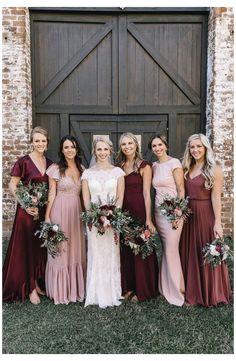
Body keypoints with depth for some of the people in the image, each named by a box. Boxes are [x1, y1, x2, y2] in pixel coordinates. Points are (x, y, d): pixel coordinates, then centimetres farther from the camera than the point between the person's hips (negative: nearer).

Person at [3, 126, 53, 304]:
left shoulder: (50, 163, 8)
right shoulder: (24, 161, -7)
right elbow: (12, 186, -7)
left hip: (45, 211, 5)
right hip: (28, 210, -5)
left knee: (41, 247, 12)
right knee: (27, 247, 2)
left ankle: (38, 282, 28)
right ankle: (30, 288, 15)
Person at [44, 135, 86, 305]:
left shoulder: (82, 168, 9)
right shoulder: (55, 169, -5)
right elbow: (52, 194, -5)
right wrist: (47, 216, -9)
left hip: (77, 211, 5)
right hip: (60, 211, -4)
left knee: (76, 250, 11)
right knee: (60, 250, 4)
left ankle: (76, 288, 26)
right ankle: (61, 290, 19)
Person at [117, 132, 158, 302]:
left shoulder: (144, 166, -5)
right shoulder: (119, 166, 10)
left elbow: (146, 193, -10)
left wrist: (148, 219, -15)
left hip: (139, 211, -5)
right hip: (122, 211, 5)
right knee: (125, 250, 10)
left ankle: (142, 290, 19)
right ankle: (128, 287, 26)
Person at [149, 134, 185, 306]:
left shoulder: (174, 162, -8)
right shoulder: (154, 166, 11)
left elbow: (181, 190, -9)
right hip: (158, 210, 6)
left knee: (171, 250, -2)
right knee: (164, 249, 12)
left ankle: (175, 290, 14)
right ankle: (166, 287, 25)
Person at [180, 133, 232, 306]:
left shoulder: (214, 169, -8)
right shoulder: (187, 169, 9)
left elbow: (216, 197, -13)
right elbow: (184, 193, 10)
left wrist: (218, 222, -16)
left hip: (206, 215, -6)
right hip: (189, 215, 6)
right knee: (190, 254, 13)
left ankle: (210, 294, 25)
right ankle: (193, 292, 30)